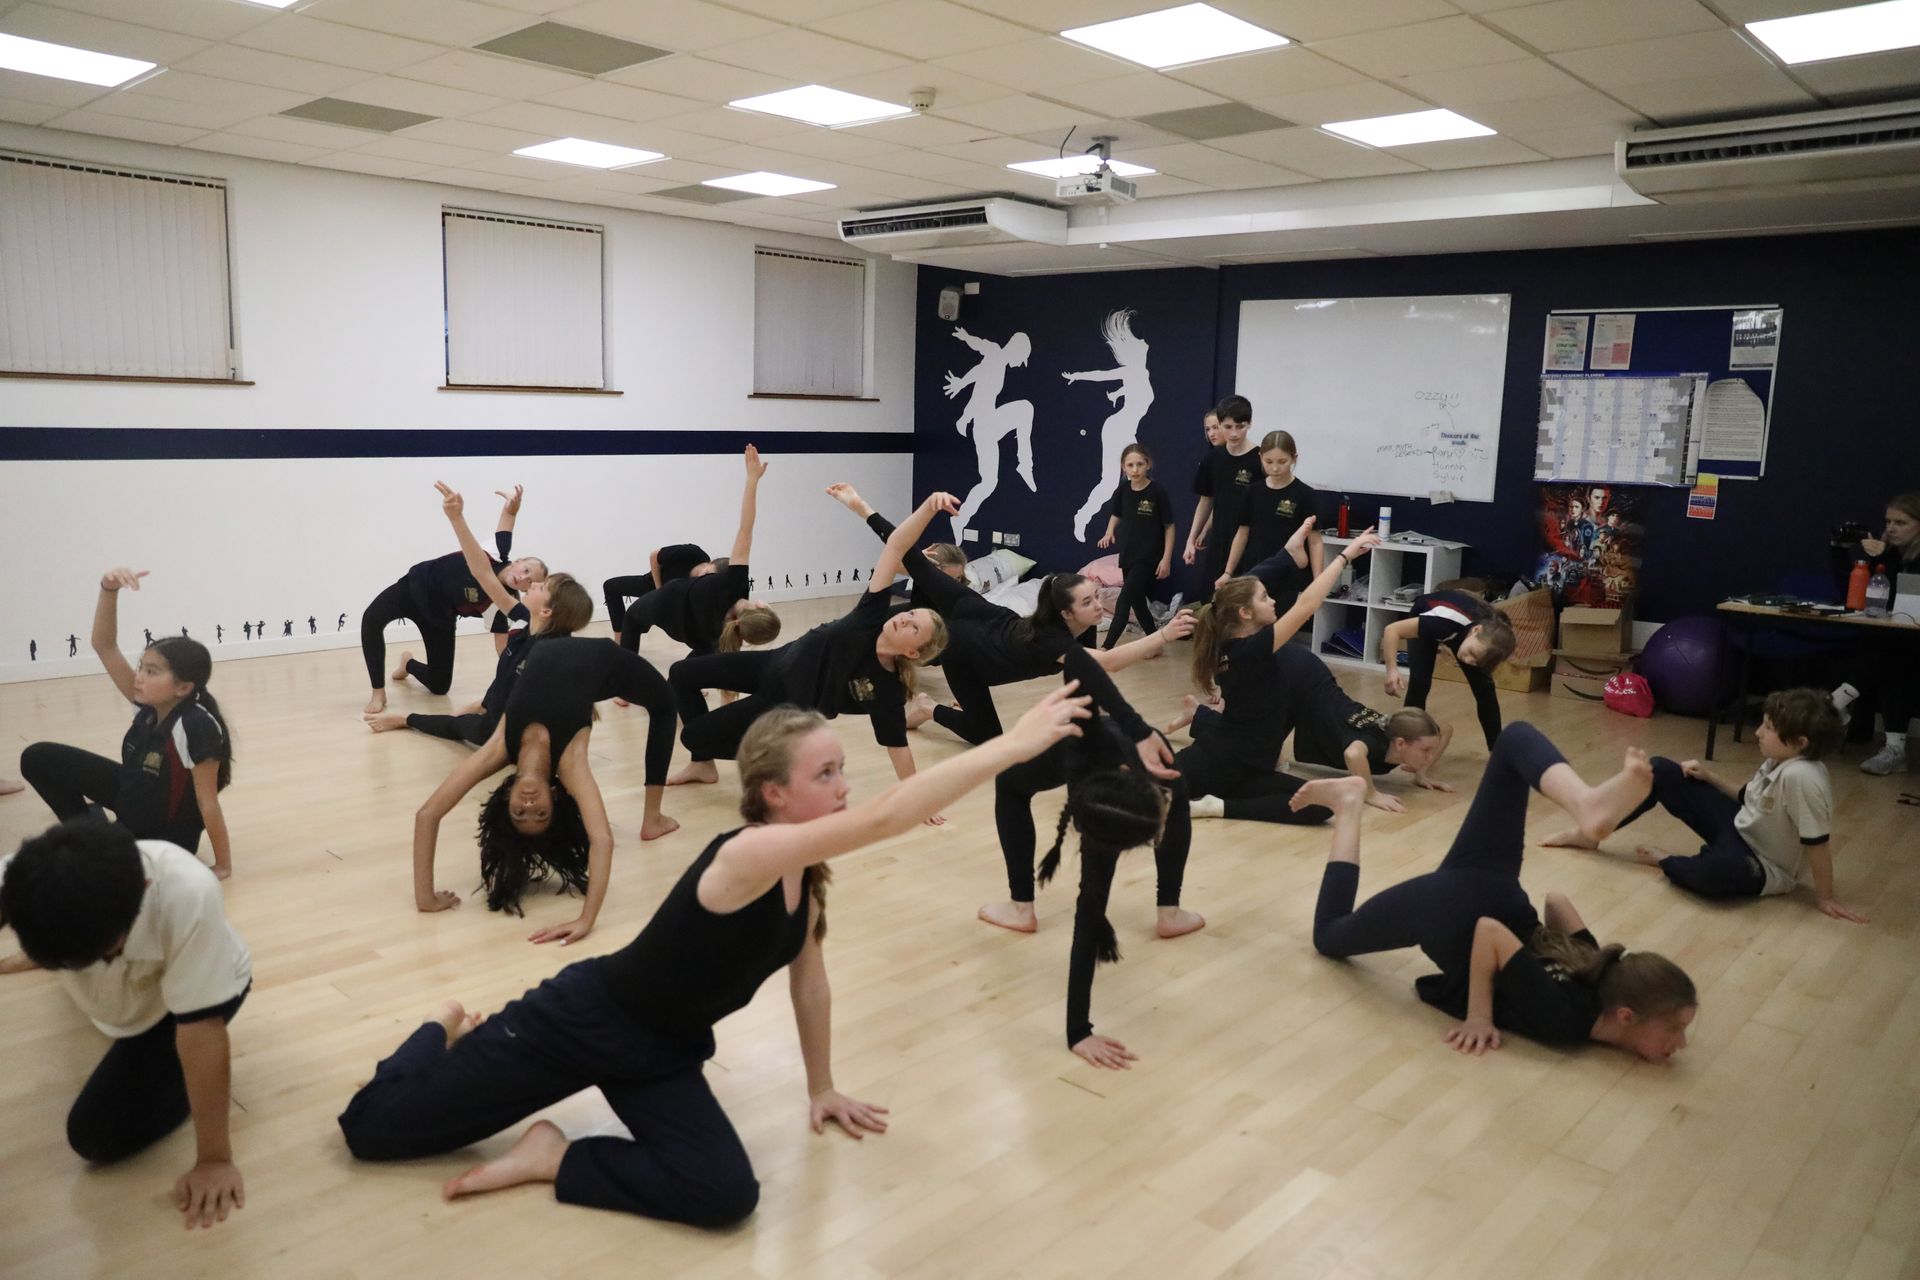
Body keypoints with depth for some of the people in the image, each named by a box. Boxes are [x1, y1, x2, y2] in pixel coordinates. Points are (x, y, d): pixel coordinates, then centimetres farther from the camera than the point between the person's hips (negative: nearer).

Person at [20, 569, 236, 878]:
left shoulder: (196, 726, -34)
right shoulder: (149, 705, -14)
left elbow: (208, 804, -28)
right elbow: (104, 646, -11)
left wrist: (223, 867, -20)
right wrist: (109, 590, -26)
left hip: (165, 835, -7)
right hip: (131, 795, 7)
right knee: (38, 759, 5)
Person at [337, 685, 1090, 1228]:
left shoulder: (807, 874, -7)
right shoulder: (746, 856, -33)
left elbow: (809, 980, 9)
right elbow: (884, 819, -47)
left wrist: (822, 1089, 16)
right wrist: (1013, 744, -50)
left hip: (662, 1051, 7)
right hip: (585, 1018, -7)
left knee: (726, 1195, -16)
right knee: (372, 1127, -2)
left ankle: (552, 1158, 5)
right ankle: (446, 1032, 30)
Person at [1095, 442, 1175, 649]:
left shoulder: (1157, 492, -13)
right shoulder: (1122, 490, 0)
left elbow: (1169, 526, -7)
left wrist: (1166, 558, -10)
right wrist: (1109, 533, -3)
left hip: (1148, 557, -6)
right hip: (1127, 555, 6)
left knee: (1124, 600, -13)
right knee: (1137, 602, 13)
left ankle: (1107, 648, -11)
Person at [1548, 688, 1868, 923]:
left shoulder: (1801, 777, -31)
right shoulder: (1777, 762, -3)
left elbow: (1819, 843, -27)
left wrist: (1824, 897, -21)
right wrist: (1709, 777, 2)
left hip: (1764, 868, -9)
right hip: (1739, 828, 9)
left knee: (1716, 869, -46)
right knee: (1660, 771, 2)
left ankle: (1667, 862, -9)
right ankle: (1590, 833, 11)